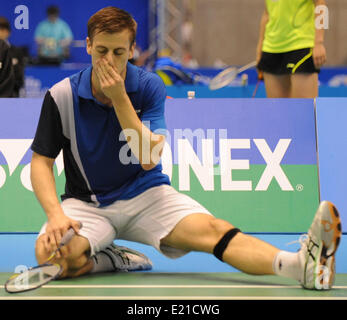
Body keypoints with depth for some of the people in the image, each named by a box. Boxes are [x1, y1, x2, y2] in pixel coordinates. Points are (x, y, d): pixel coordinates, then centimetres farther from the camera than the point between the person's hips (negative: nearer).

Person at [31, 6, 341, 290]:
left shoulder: (149, 86, -5)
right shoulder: (62, 95, -8)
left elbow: (148, 159, -14)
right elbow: (42, 161, -3)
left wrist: (119, 98, -22)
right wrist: (56, 213, -21)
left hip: (145, 195, 0)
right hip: (87, 203, 0)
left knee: (209, 229, -28)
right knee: (51, 254, -35)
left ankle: (303, 264, -50)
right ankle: (119, 260, -7)